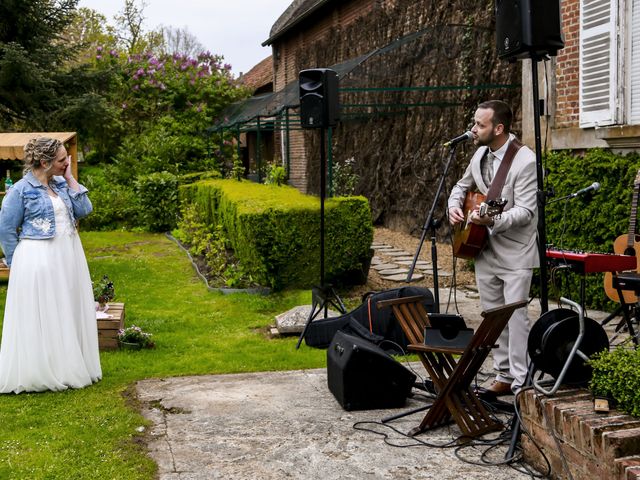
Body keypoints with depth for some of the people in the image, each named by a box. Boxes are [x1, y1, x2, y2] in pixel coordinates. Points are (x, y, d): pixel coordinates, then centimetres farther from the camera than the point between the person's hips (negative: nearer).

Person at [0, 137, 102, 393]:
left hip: (69, 256, 7)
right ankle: (42, 374, 15)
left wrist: (70, 179, -2)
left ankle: (68, 368, 27)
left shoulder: (61, 184, 7)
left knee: (70, 315, 13)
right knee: (41, 320, 1)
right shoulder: (21, 190, -11)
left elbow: (84, 209, 1)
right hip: (40, 260, -7)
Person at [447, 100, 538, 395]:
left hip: (514, 254, -8)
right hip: (485, 251, 8)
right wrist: (454, 205, 1)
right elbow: (463, 185, 22)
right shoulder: (481, 153, 6)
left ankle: (522, 383, 1)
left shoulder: (525, 161, -18)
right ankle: (504, 376, 24)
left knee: (515, 316, -7)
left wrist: (493, 220, -35)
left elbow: (525, 211, -22)